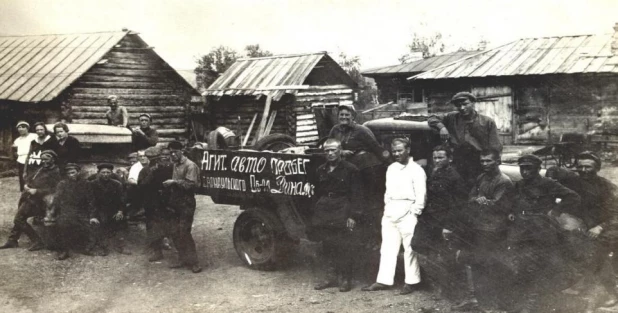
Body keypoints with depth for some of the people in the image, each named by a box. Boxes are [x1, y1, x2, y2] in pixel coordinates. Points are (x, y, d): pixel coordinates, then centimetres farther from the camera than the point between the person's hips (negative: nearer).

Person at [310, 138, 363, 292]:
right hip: (325, 213, 5)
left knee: (344, 248, -2)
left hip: (342, 213, -5)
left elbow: (356, 195, -6)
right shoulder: (321, 171, 12)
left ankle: (345, 279, 7)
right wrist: (316, 215, 11)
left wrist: (353, 216, -12)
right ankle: (331, 277, 19)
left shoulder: (350, 170, -4)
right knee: (327, 247, 8)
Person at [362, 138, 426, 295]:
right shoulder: (391, 168, 16)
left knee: (409, 248, -3)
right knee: (387, 247, 7)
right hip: (390, 213, 7)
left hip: (407, 212, -7)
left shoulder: (416, 170, -4)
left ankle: (411, 282, 6)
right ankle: (383, 280, 12)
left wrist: (414, 213, -12)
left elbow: (421, 195, -8)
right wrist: (386, 207, 10)